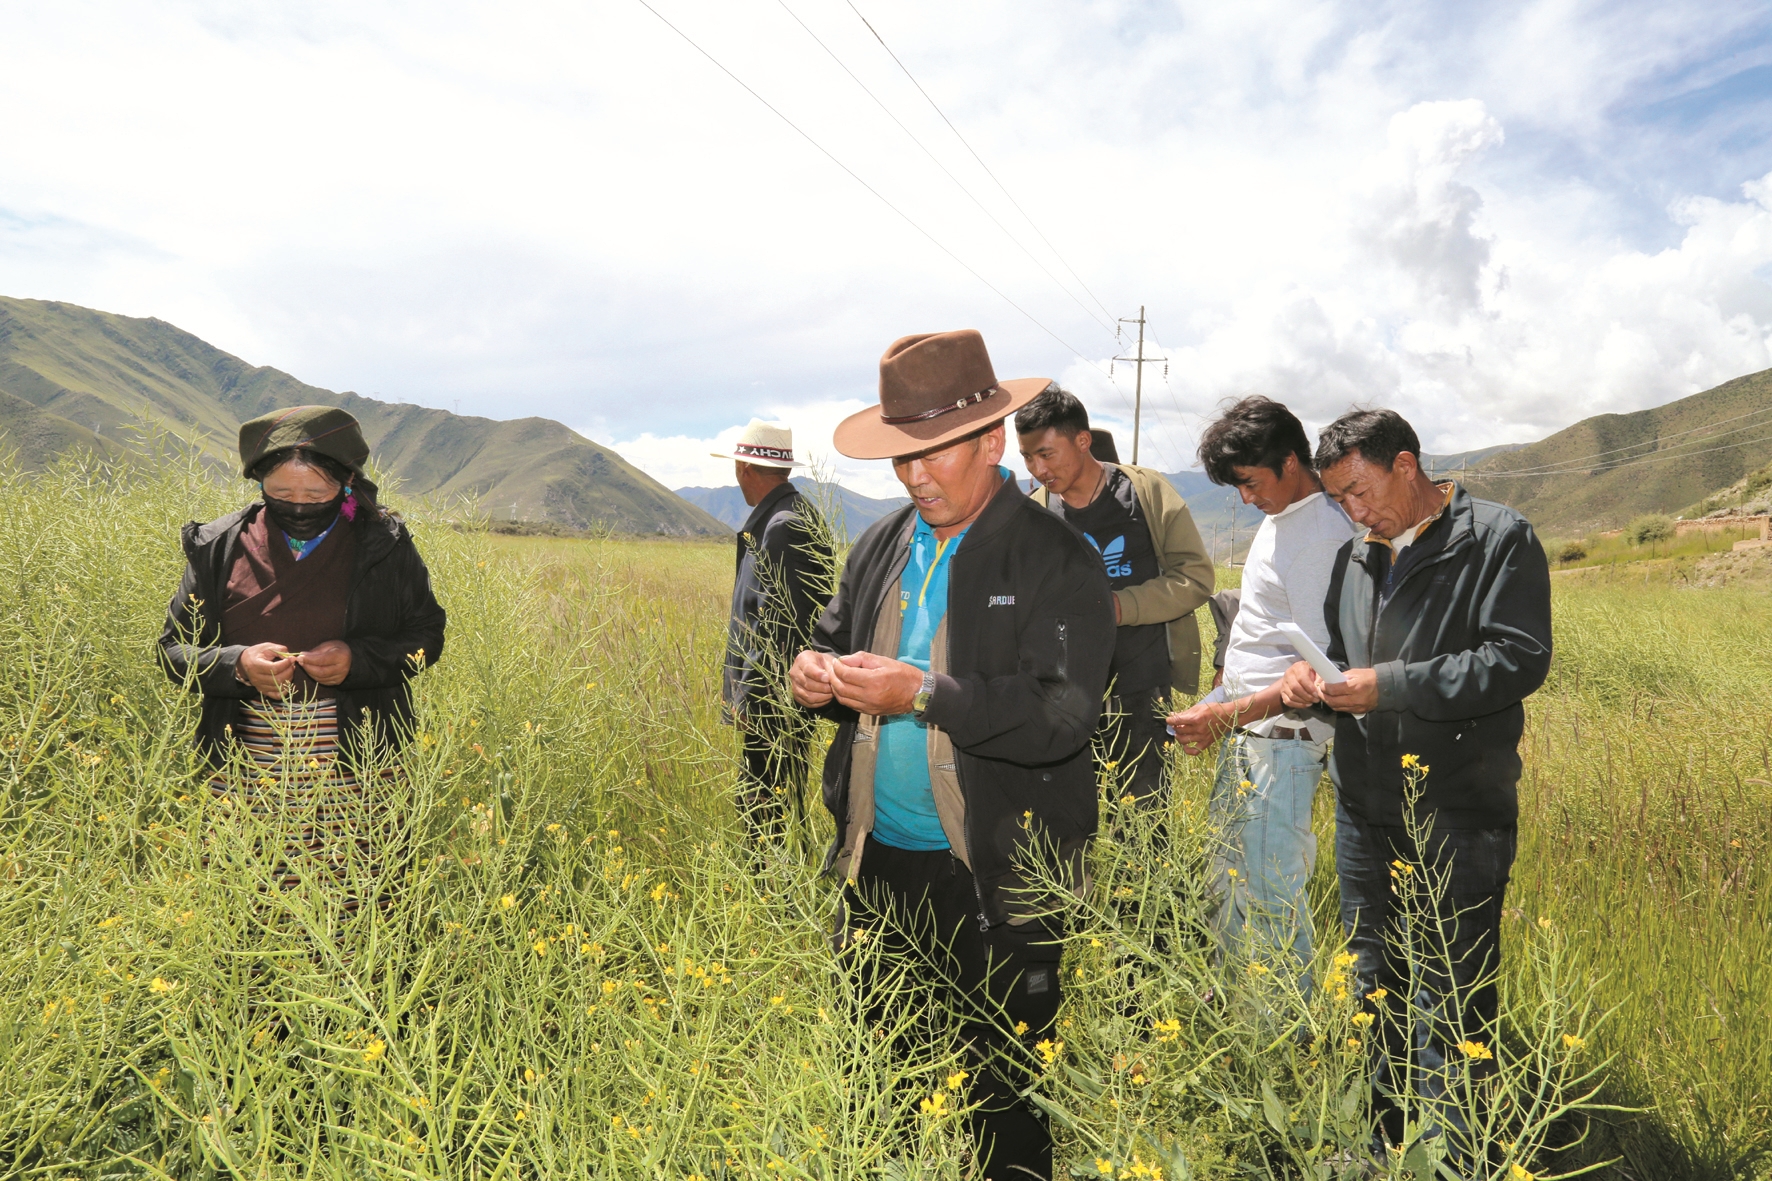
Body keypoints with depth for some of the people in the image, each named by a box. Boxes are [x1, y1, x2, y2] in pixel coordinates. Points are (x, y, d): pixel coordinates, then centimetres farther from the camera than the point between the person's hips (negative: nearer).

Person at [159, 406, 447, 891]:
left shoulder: (385, 545, 0)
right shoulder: (220, 547, 4)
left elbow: (427, 637, 5)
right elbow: (173, 649, 8)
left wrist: (359, 659, -13)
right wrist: (237, 666, -12)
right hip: (247, 777, 1)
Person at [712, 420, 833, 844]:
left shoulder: (786, 528, -18)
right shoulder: (772, 520, 15)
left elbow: (780, 627, -21)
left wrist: (751, 698, -17)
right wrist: (737, 684, 19)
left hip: (773, 704, -10)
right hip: (767, 701, 10)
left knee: (765, 813, -4)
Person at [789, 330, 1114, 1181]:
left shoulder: (1056, 560, -12)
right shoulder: (880, 547, 8)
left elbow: (1064, 715, -21)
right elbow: (836, 633, 20)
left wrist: (923, 693, -27)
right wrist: (817, 669, -4)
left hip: (996, 883, -6)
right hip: (878, 863, 6)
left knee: (1002, 1092, 10)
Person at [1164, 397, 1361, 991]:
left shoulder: (1324, 535, -18)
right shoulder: (1278, 518, 12)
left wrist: (1226, 715, -23)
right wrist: (1222, 700, 14)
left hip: (1282, 736, -9)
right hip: (1243, 728, 10)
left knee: (1270, 892, -2)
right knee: (1229, 878, 17)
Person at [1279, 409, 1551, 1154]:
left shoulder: (1499, 540, -7)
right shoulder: (1357, 556, 13)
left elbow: (1519, 661, -16)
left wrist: (1391, 686, -19)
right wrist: (1310, 677, 0)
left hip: (1456, 815, -7)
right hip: (1365, 806, 7)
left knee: (1451, 1004, -1)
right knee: (1374, 990, 17)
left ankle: (1452, 1155, 15)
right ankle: (1382, 1139, 33)